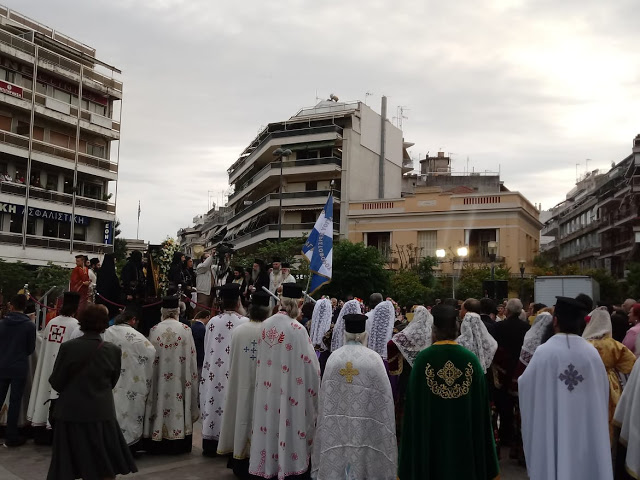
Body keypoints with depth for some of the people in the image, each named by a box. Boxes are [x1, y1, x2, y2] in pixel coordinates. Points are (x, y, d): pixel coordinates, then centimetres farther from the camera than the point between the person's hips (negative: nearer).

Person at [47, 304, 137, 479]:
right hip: (102, 413, 1)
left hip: (71, 412, 0)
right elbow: (112, 382, 4)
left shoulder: (68, 347, -13)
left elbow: (56, 382, -5)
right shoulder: (114, 350, -8)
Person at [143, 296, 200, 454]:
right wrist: (192, 376, 9)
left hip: (159, 379, 1)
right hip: (179, 380, -1)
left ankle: (158, 444, 12)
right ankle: (179, 444, 10)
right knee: (178, 406, 6)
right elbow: (191, 357, -2)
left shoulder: (154, 330, -4)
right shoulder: (185, 330, -7)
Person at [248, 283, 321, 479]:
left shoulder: (266, 324, 1)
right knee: (288, 424, 4)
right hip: (288, 389, -6)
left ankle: (269, 462, 27)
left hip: (268, 387, 6)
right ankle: (289, 463, 14)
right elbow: (309, 363, -14)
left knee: (270, 420, 15)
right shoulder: (297, 329, -18)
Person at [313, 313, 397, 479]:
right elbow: (383, 397, -7)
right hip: (365, 427, -2)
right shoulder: (374, 359, -12)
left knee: (336, 462, 14)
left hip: (336, 426, 3)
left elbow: (325, 397, 3)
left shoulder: (333, 358, -5)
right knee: (362, 461, 9)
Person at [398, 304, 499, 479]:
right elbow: (481, 409, -2)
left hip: (431, 439, -1)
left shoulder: (422, 359, -12)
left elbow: (414, 408, -8)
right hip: (464, 438, 2)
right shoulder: (471, 359, -7)